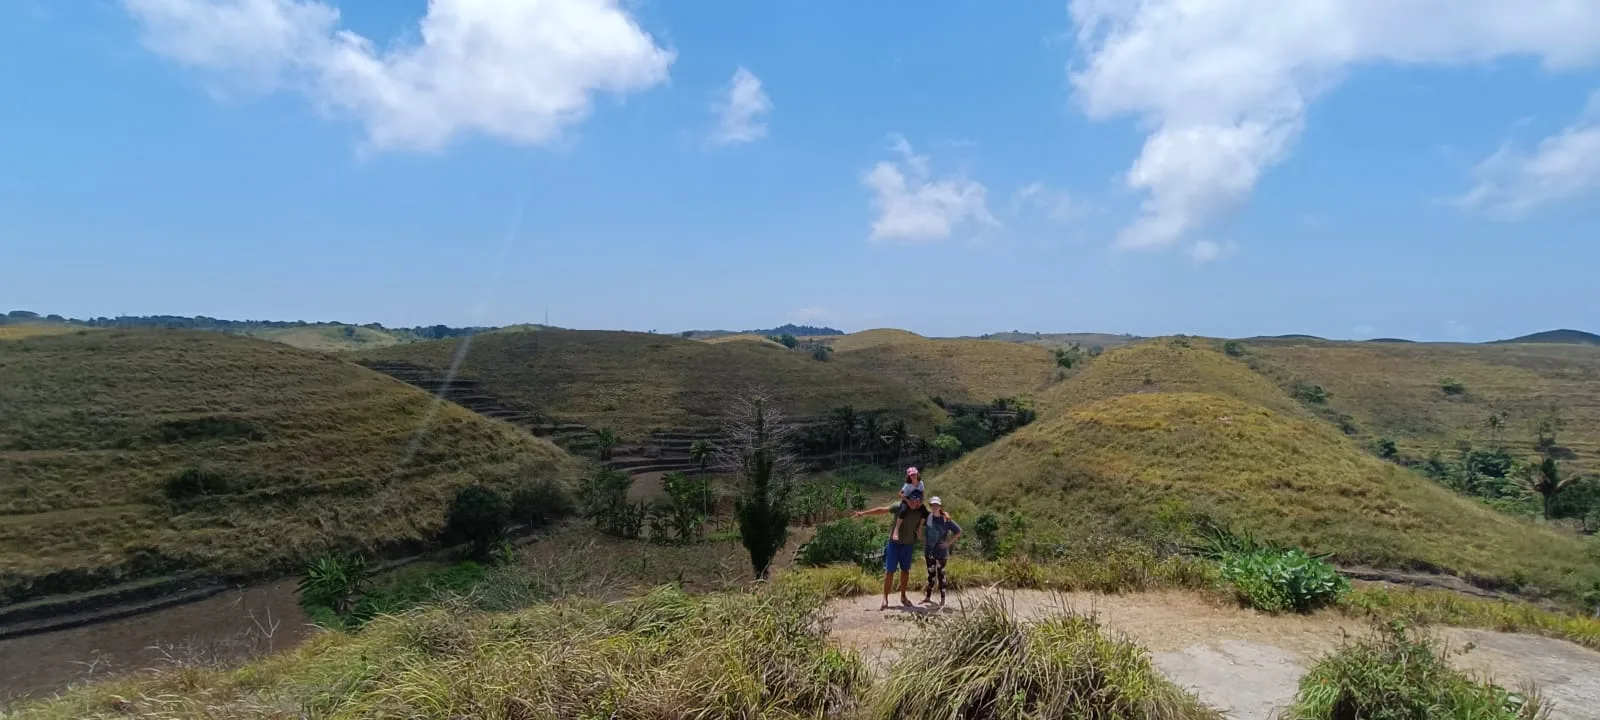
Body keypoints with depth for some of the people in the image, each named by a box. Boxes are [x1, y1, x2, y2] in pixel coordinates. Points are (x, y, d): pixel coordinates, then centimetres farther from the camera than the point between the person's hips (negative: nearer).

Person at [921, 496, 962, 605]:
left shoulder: (946, 519, -12)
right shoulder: (928, 516, -5)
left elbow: (958, 531, -6)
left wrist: (949, 543, -10)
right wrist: (923, 539, 2)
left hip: (941, 552, -3)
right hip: (929, 551, 3)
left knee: (940, 574, 7)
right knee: (931, 574, 12)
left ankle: (942, 598, 18)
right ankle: (928, 597, 21)